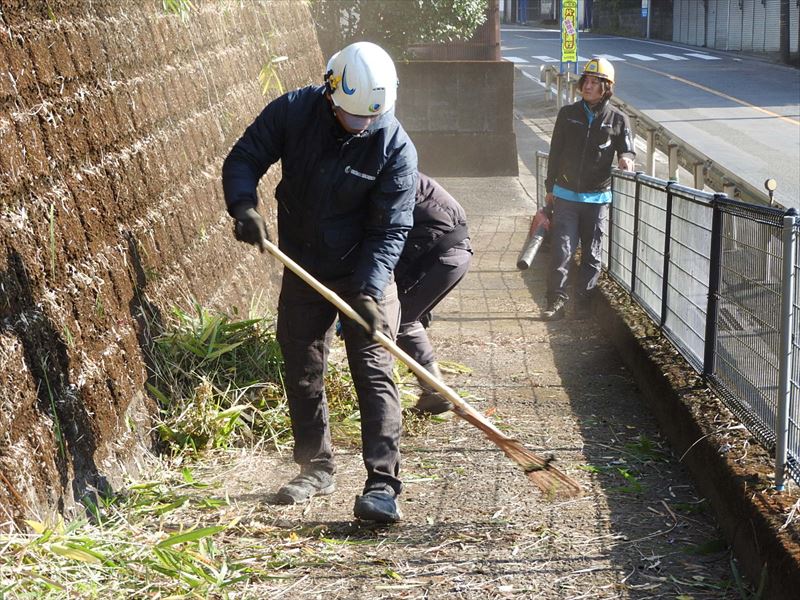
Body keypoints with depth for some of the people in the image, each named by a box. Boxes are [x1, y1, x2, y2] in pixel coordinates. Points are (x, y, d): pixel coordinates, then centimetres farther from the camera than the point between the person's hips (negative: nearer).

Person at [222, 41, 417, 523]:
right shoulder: (293, 112, -12)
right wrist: (244, 207, -25)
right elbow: (244, 159, -5)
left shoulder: (395, 147, -18)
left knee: (374, 373, -12)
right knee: (302, 372, 11)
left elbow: (390, 229, -17)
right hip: (303, 270, 4)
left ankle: (383, 484, -13)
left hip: (367, 273, -3)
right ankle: (317, 469, 28)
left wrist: (369, 291, -28)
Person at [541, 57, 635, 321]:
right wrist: (550, 187, 11)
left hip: (597, 197, 0)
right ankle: (557, 300, -3)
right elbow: (555, 152, 10)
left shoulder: (618, 119, 1)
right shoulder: (568, 114, 5)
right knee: (561, 249, -8)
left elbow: (627, 149, 5)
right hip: (566, 195, 0)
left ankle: (583, 302, 13)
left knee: (592, 254, 5)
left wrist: (626, 158, -20)